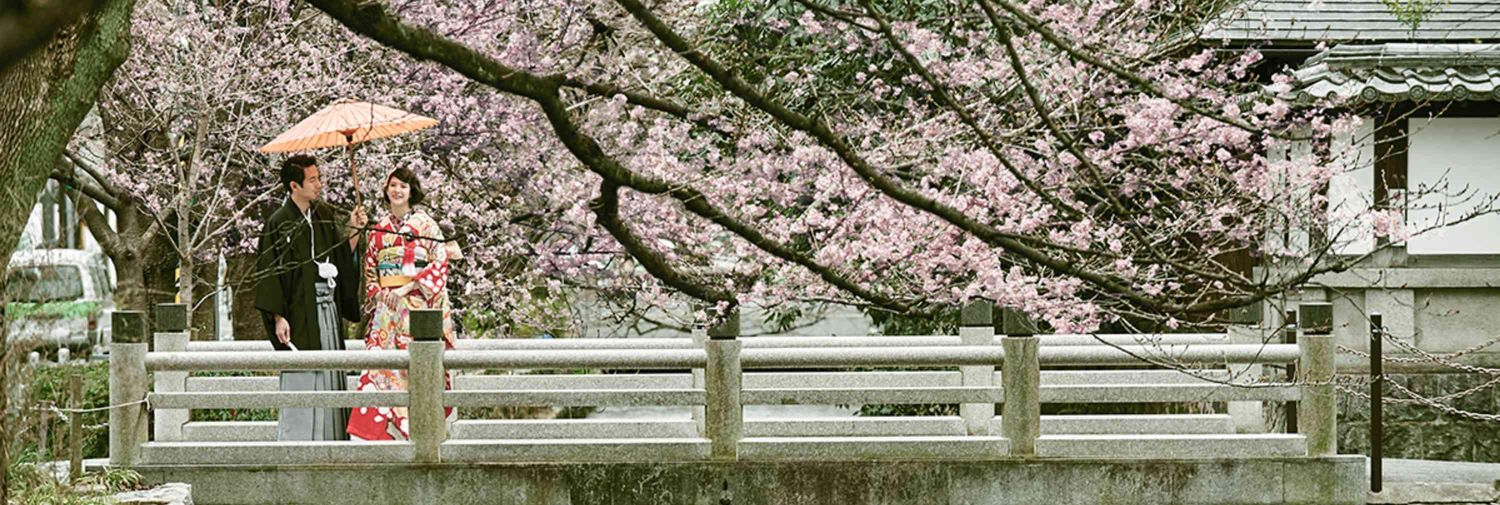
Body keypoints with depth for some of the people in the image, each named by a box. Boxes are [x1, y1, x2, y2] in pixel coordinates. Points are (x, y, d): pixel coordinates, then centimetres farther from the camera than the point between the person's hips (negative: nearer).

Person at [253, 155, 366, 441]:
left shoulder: (324, 215, 10)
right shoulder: (279, 224, -9)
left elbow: (342, 258, 16)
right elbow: (269, 272, -10)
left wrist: (354, 232, 2)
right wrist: (278, 317, -15)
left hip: (328, 309, 6)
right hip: (299, 313, -6)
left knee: (330, 377, 7)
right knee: (301, 379, -6)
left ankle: (330, 439, 13)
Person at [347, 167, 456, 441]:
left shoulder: (425, 224, 2)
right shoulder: (379, 229, 15)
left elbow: (440, 262, -5)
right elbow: (369, 267, 18)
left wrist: (407, 287, -11)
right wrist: (377, 292, -2)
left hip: (418, 304, -4)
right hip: (386, 306, 4)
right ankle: (378, 426, -6)